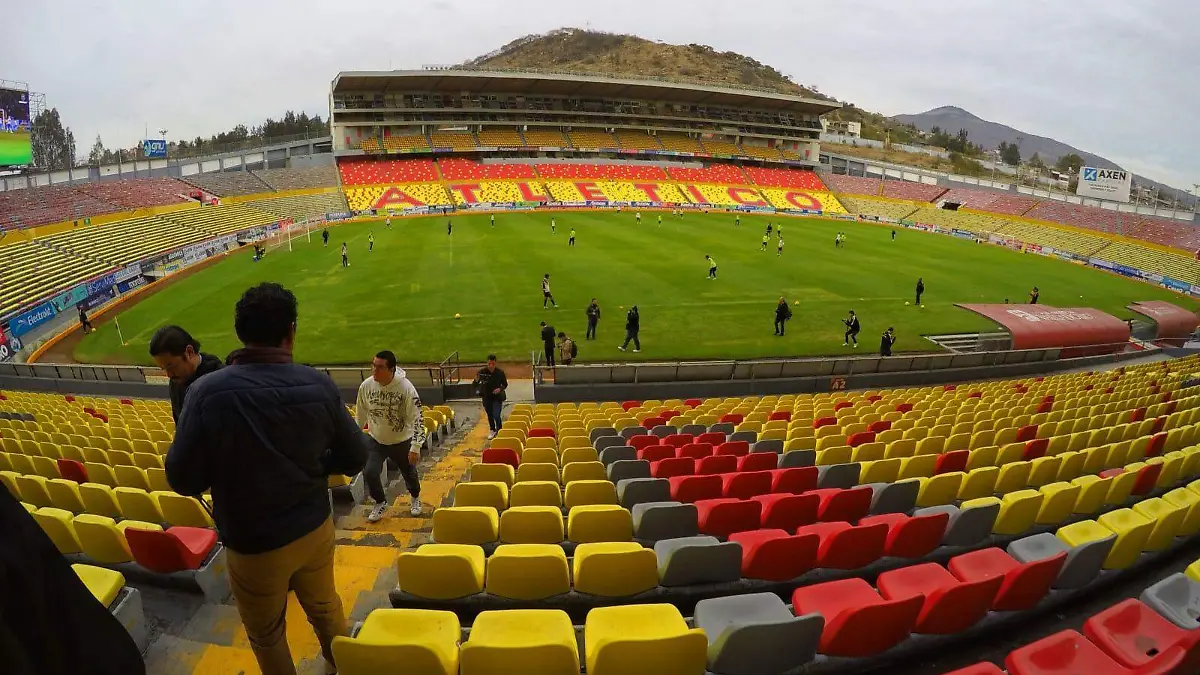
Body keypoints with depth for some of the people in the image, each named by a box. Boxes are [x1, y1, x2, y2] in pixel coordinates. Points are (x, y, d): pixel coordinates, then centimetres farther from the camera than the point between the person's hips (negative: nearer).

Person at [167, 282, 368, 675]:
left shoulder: (208, 392, -22)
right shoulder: (319, 386, -16)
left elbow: (182, 480, -14)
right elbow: (354, 460, -7)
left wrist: (227, 464, 4)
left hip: (252, 544, -2)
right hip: (315, 528, 3)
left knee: (266, 635, 23)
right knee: (325, 607, 28)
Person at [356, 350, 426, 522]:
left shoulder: (406, 388, -26)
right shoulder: (366, 385, -14)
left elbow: (417, 418, -23)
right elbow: (360, 414, 3)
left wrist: (416, 447, -26)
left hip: (402, 441, -2)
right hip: (376, 440, 2)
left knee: (409, 473, 14)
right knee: (369, 472, -8)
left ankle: (415, 497, 47)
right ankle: (380, 502, 22)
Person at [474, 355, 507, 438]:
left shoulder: (500, 372, -10)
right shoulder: (482, 371, -10)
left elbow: (505, 384, 3)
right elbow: (475, 385, -2)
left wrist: (500, 389, -17)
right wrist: (476, 381, -25)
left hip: (497, 397, -2)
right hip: (486, 397, 2)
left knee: (496, 416, -12)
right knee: (490, 415, 17)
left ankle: (499, 431, 11)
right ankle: (492, 430, 39)